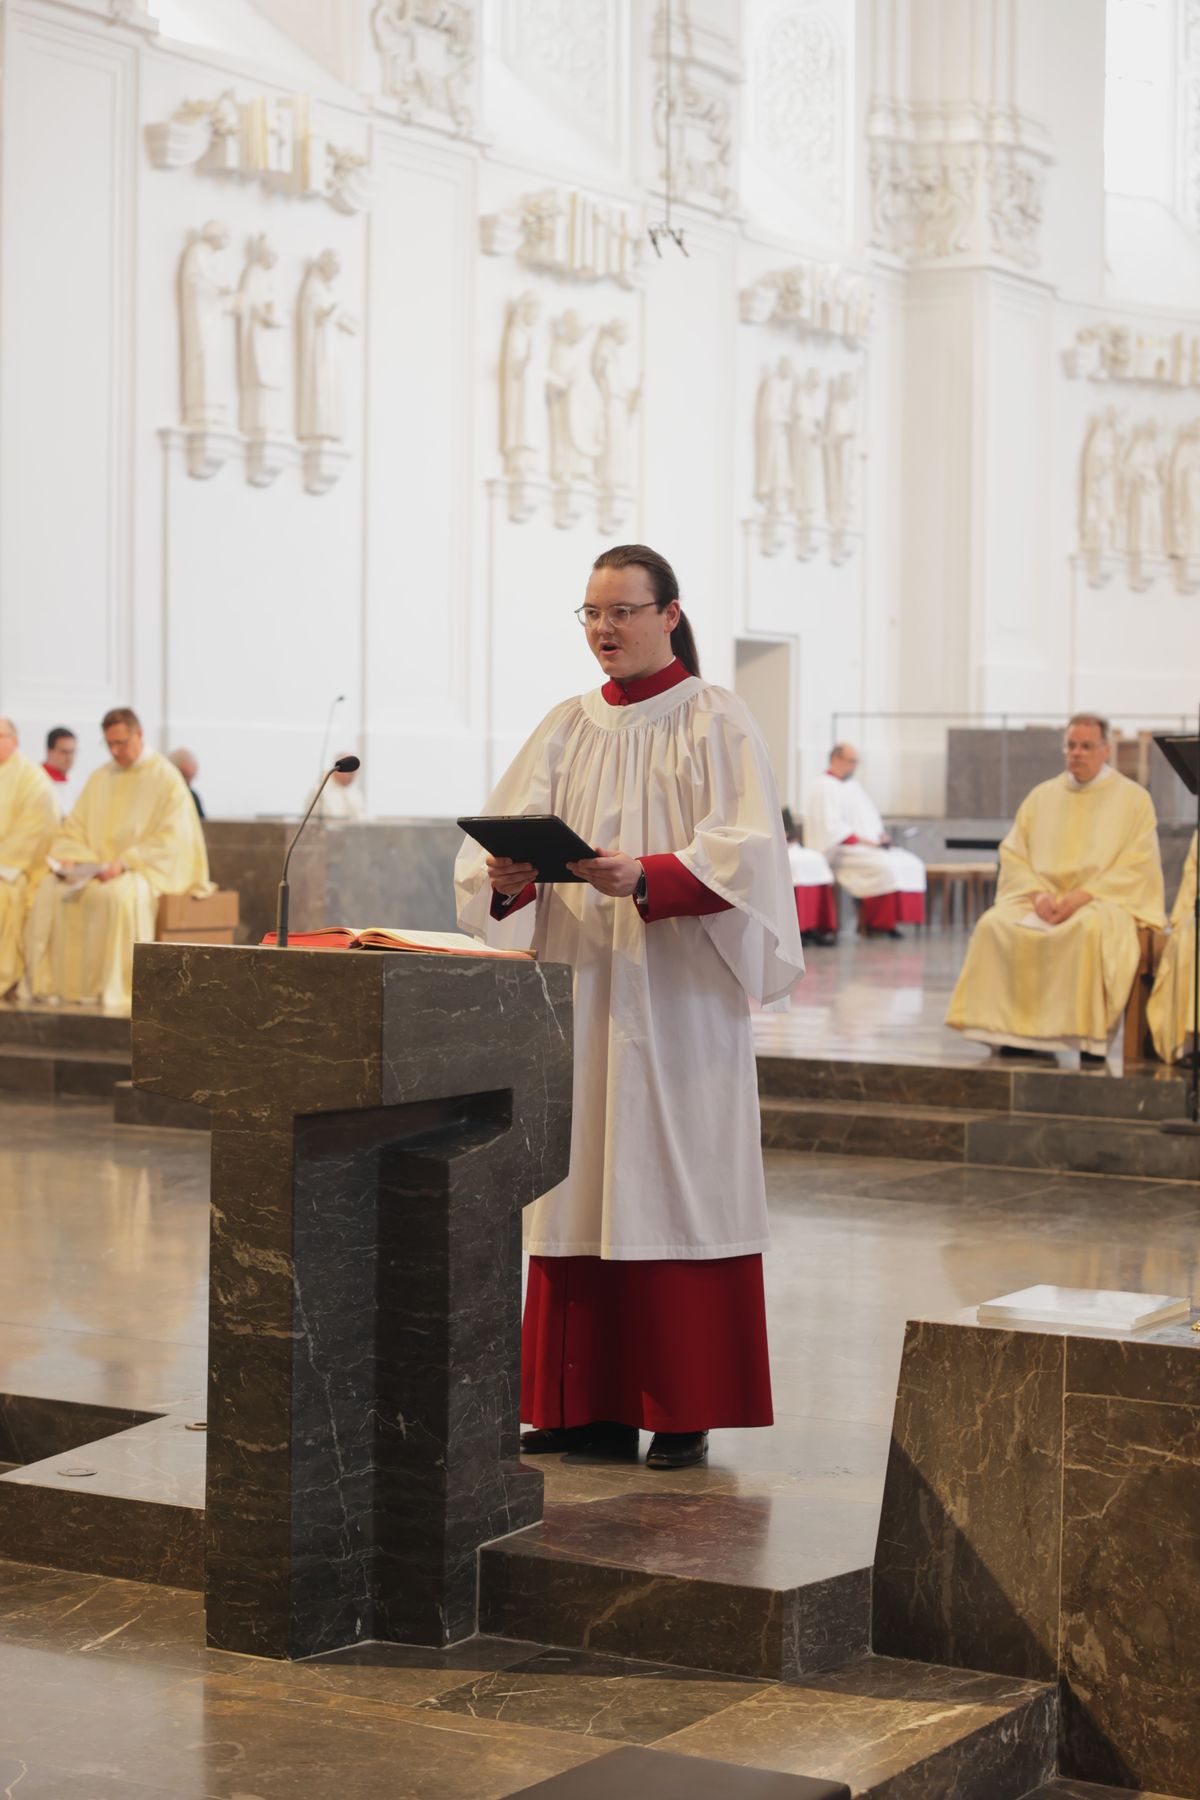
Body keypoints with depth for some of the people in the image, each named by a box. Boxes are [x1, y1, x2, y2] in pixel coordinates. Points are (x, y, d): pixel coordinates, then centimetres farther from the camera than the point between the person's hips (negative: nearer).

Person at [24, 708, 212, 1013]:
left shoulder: (166, 779, -3)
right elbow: (74, 829, 16)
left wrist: (124, 863, -22)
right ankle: (50, 984, -19)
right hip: (94, 869, 6)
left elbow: (169, 840, -11)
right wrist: (68, 858, -6)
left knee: (119, 895, -39)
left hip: (146, 870, -6)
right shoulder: (100, 779, 17)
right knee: (48, 892, -21)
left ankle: (116, 990, -33)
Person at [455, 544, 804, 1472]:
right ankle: (586, 1406, 10)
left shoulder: (717, 720, -1)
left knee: (675, 1188, -4)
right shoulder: (568, 728, 13)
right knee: (579, 1190, 4)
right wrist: (506, 877, -19)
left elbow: (743, 850, -13)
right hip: (578, 989, 5)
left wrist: (643, 878, -28)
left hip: (678, 996, -5)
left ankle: (687, 1412, 2)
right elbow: (507, 833, 5)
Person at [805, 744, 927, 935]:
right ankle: (876, 923, -19)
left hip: (867, 845, 10)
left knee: (912, 864, -7)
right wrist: (864, 841, -21)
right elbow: (832, 828, -18)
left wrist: (880, 836, 2)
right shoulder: (823, 787, -9)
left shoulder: (852, 785, 20)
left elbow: (870, 818, 23)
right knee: (885, 867, -31)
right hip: (838, 853, -9)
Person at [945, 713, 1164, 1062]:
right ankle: (1011, 1030, -24)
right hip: (1041, 898, 4)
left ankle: (1092, 1035, -30)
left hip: (1103, 901, -4)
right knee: (994, 924, -26)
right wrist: (1038, 893, -11)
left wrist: (1083, 896, -17)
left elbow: (1137, 867, -5)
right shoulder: (1041, 796, 16)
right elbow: (1013, 854, 9)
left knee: (1092, 929, -39)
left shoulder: (1133, 799, 5)